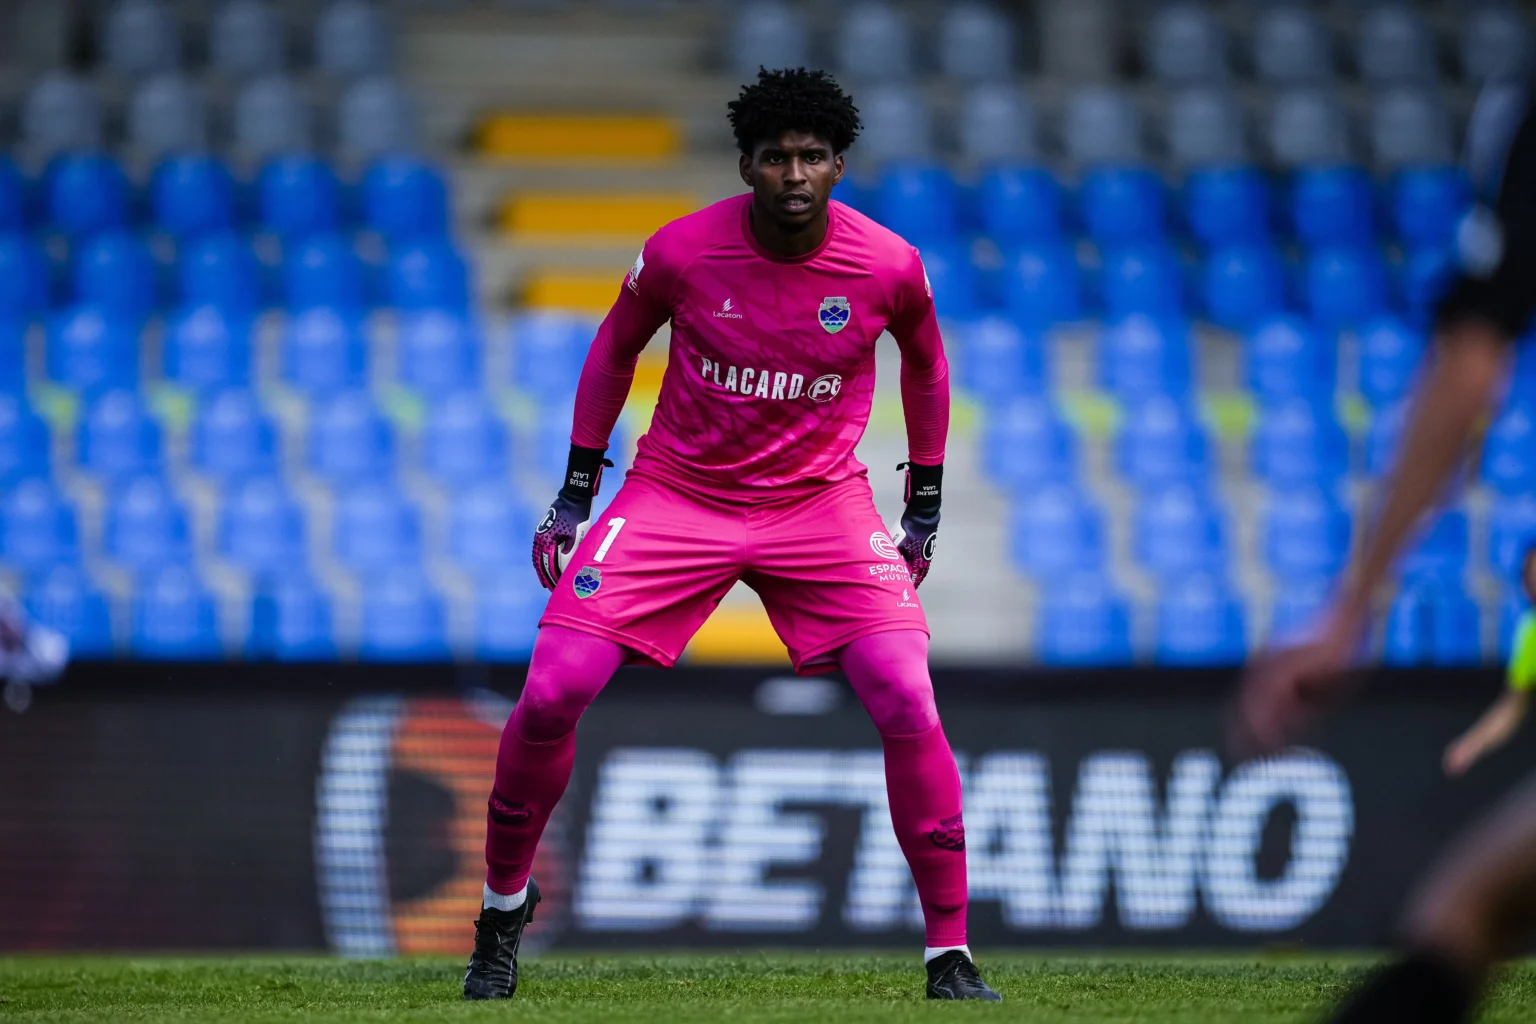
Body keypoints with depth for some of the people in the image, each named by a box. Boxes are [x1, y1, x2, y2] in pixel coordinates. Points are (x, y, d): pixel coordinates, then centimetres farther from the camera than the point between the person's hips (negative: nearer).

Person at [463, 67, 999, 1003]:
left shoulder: (890, 268, -12)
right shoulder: (682, 251, -13)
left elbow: (926, 365, 10)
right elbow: (616, 348, 6)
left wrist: (925, 504, 14)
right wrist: (577, 489, 8)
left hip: (823, 503, 0)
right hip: (676, 495, 0)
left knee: (909, 706, -18)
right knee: (550, 696, -12)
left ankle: (951, 956, -5)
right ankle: (504, 905, 15)